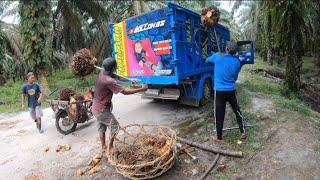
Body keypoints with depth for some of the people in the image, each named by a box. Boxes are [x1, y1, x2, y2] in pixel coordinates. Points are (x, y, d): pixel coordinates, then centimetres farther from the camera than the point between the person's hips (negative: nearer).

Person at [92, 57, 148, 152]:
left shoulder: (103, 73, -5)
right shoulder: (108, 81, -31)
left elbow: (117, 77, 10)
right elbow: (125, 91, -27)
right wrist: (141, 89, -19)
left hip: (96, 108, 9)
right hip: (102, 110, -9)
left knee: (102, 128, 21)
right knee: (115, 126, 5)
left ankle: (103, 147, 37)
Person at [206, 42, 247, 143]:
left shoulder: (217, 56, -6)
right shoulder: (237, 62, 2)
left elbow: (207, 60, 14)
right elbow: (235, 78, 12)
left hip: (219, 91, -2)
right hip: (231, 90, 3)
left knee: (219, 114, 6)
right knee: (237, 111, 20)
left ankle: (219, 137, 19)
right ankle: (243, 132, 32)